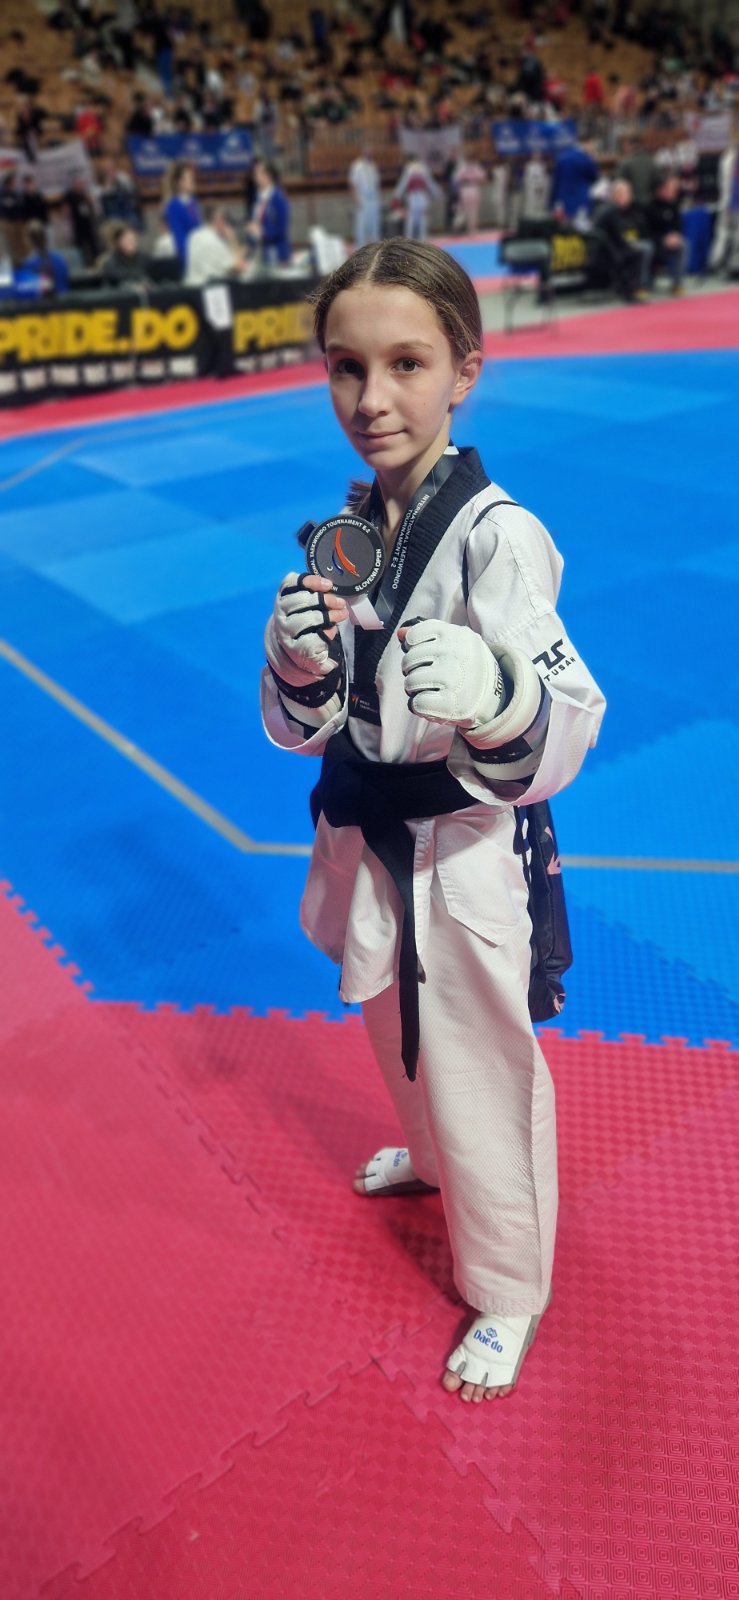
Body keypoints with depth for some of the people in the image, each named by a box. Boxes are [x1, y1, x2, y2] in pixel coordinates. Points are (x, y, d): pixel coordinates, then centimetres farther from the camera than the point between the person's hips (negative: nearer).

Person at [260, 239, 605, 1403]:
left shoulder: (498, 535, -20)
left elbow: (563, 734, -27)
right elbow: (307, 725, 2)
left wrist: (496, 698, -48)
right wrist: (300, 669, -20)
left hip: (463, 856, -6)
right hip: (370, 847, 7)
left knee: (481, 1077, 11)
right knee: (402, 1044, 28)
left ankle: (507, 1296, 38)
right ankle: (432, 1159, 61)